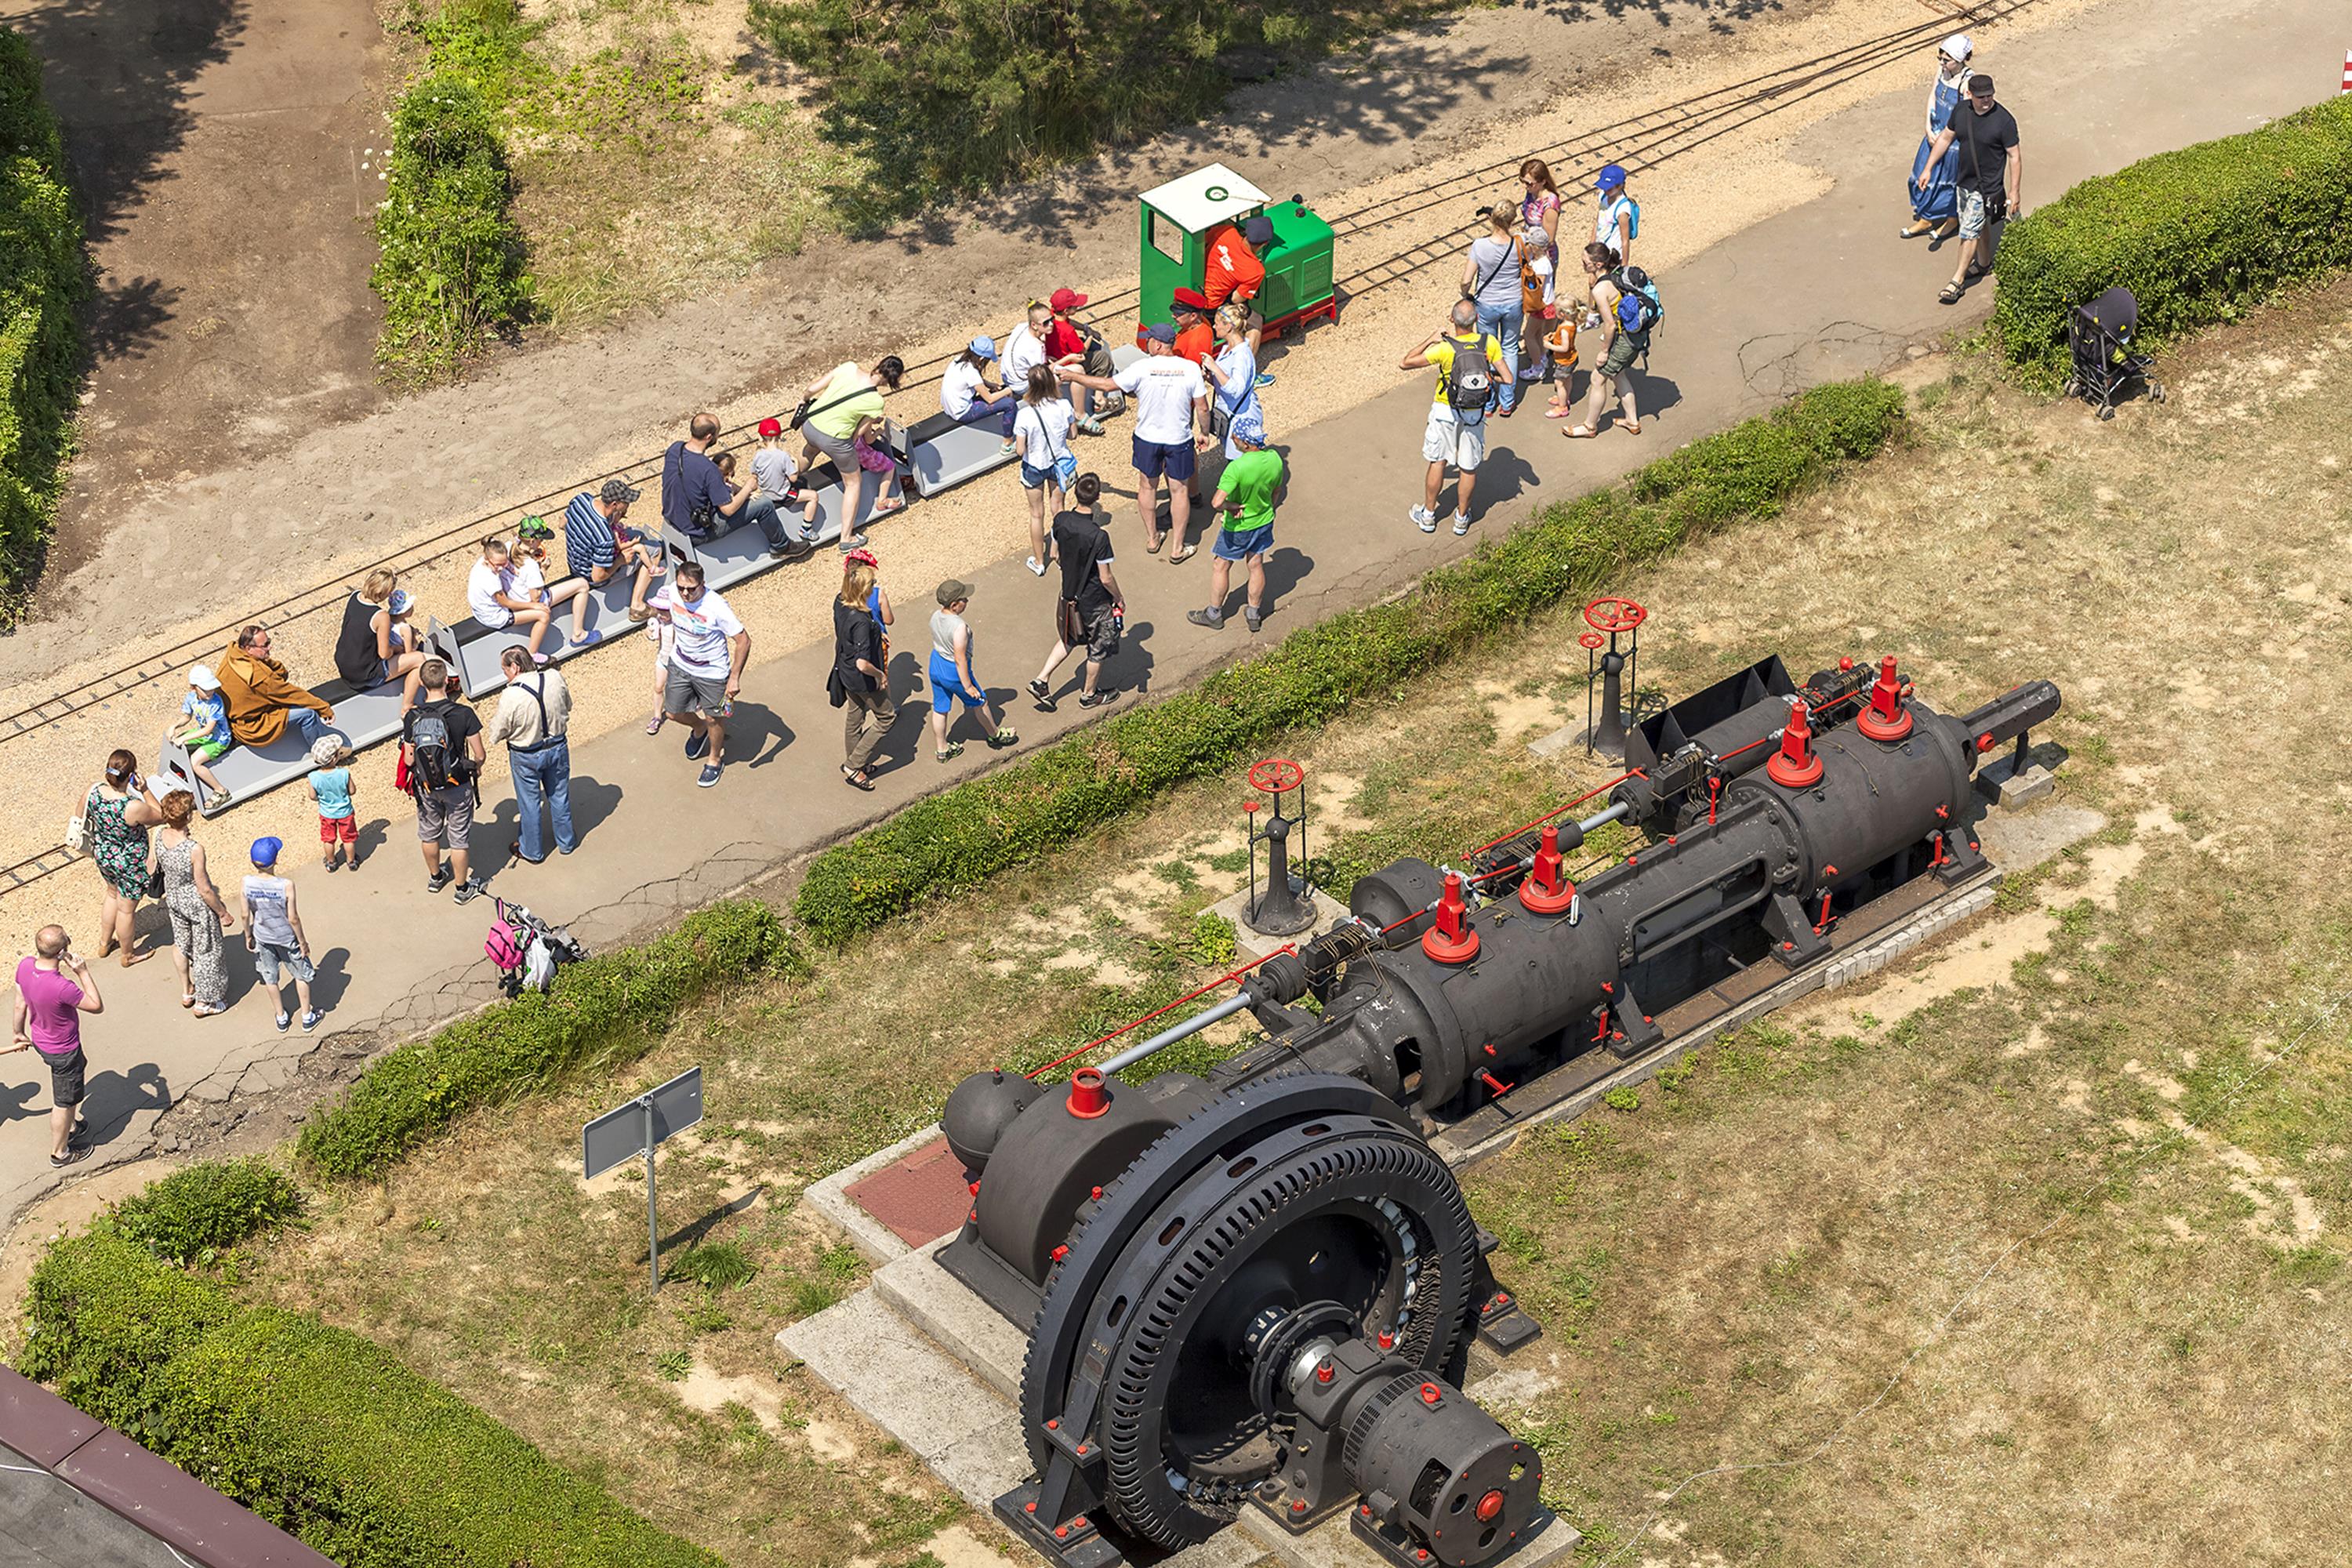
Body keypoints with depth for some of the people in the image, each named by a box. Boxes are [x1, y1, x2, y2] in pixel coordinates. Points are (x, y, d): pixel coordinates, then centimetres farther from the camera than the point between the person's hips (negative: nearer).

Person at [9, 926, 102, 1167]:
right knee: (64, 1102, 17)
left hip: (39, 1039, 7)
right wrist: (83, 972, -25)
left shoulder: (25, 965, -19)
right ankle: (59, 1153, 39)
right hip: (62, 1051, -7)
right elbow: (97, 1006, -23)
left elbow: (20, 1005, -2)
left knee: (80, 1069, 34)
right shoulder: (62, 987, -41)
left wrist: (20, 1033, 14)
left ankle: (69, 1126, 54)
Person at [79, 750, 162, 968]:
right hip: (128, 864, -6)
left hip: (102, 854, 6)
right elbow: (160, 816, -18)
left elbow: (83, 818, -1)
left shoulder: (94, 791, -22)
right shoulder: (134, 807, -39)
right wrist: (145, 790, -21)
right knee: (127, 909, 20)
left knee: (112, 894, 34)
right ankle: (128, 955, 46)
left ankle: (106, 943, 56)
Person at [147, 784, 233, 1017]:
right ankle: (204, 1002, 38)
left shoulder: (159, 836, -20)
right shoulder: (194, 849, -38)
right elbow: (204, 890, -27)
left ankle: (187, 992, 52)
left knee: (181, 941, 31)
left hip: (173, 898, 6)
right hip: (197, 904, -6)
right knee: (206, 950, 18)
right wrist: (223, 913, -11)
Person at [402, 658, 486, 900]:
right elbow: (479, 755, -16)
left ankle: (435, 877, 46)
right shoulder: (464, 714, -22)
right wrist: (476, 768, 7)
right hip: (458, 786, -2)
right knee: (458, 838, 15)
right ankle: (463, 889, 30)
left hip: (426, 787, 2)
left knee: (429, 834, 25)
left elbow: (409, 761, -9)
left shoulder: (412, 717, -16)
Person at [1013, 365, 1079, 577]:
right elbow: (1071, 434, -5)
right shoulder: (1064, 406, -22)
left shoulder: (1025, 415, -29)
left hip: (1034, 468, -2)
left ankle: (1039, 562, 32)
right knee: (1058, 507, 25)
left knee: (1037, 514, 17)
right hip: (1059, 464, 2)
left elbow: (1020, 449, -22)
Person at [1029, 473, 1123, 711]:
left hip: (1069, 593, 6)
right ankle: (1089, 694, 36)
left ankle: (1041, 680, 26)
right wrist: (1119, 598, -4)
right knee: (1099, 647, 19)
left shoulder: (1061, 521, -15)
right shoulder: (1099, 536, -33)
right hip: (1095, 600, -6)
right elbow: (1106, 578, -23)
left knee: (1069, 638, 29)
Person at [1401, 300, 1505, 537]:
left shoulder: (1444, 349, -24)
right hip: (1475, 414, 2)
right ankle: (1462, 517, 30)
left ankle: (1428, 515, 27)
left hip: (1446, 412, -2)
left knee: (1437, 463, 15)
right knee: (1469, 468, 16)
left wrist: (1431, 339, -12)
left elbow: (1405, 363, -16)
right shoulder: (1489, 344, -17)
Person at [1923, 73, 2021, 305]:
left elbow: (2014, 156, -15)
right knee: (1980, 225, 24)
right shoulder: (1961, 112, -6)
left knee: (1969, 231, -4)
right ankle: (1984, 263, 45)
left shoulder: (2004, 120, -22)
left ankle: (1957, 281, 4)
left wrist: (2015, 191, -14)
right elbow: (1945, 138, 8)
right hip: (1965, 180, 6)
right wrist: (1929, 168, 7)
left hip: (1987, 187, -6)